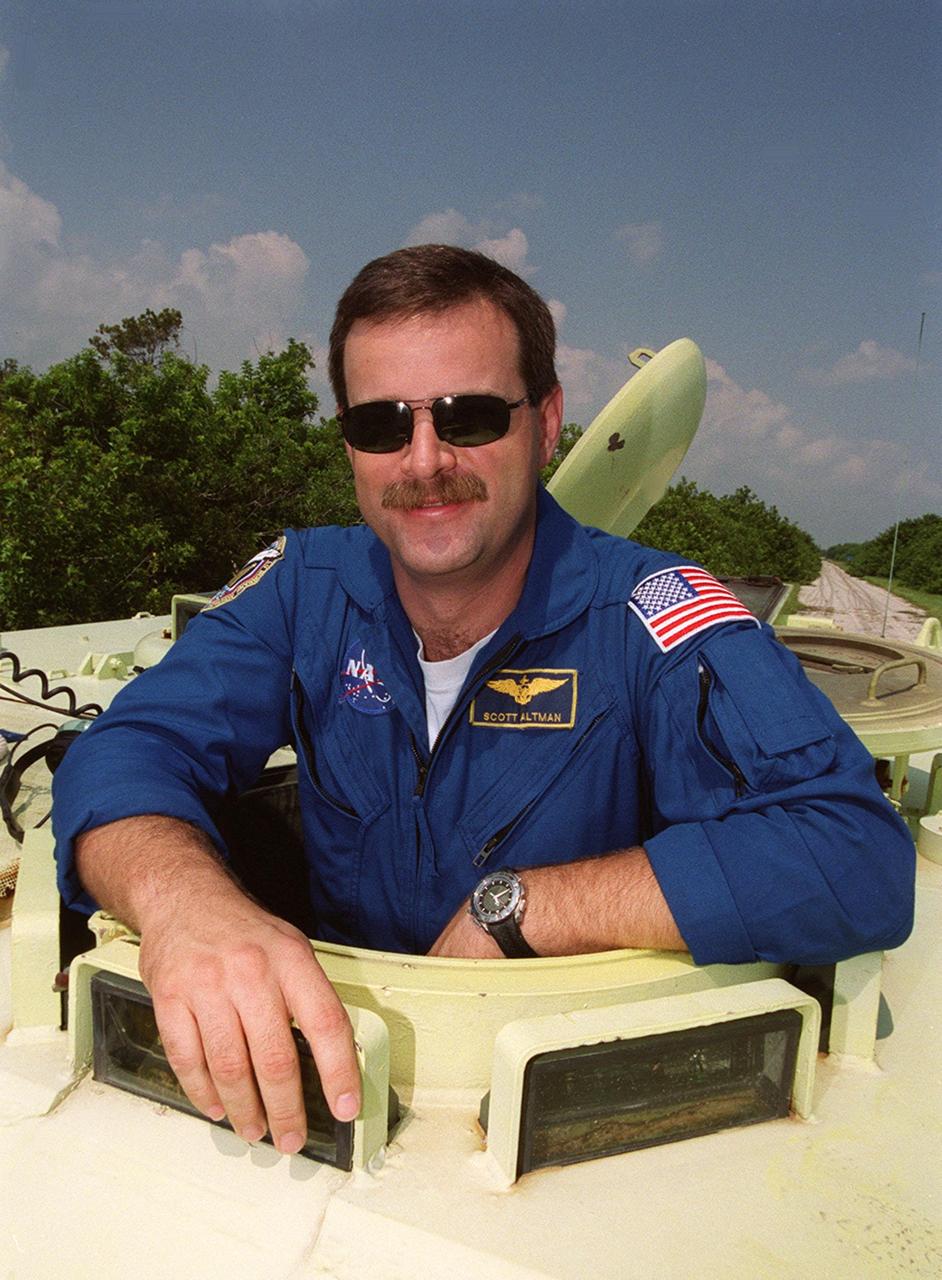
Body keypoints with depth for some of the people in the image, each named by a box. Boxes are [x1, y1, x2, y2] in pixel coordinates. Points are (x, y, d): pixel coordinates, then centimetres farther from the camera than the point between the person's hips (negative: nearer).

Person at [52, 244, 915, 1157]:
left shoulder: (648, 618, -18)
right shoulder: (303, 588, -6)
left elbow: (858, 857, -27)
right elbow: (127, 752, -14)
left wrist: (513, 910, -27)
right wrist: (184, 901, -38)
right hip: (338, 1060, 2)